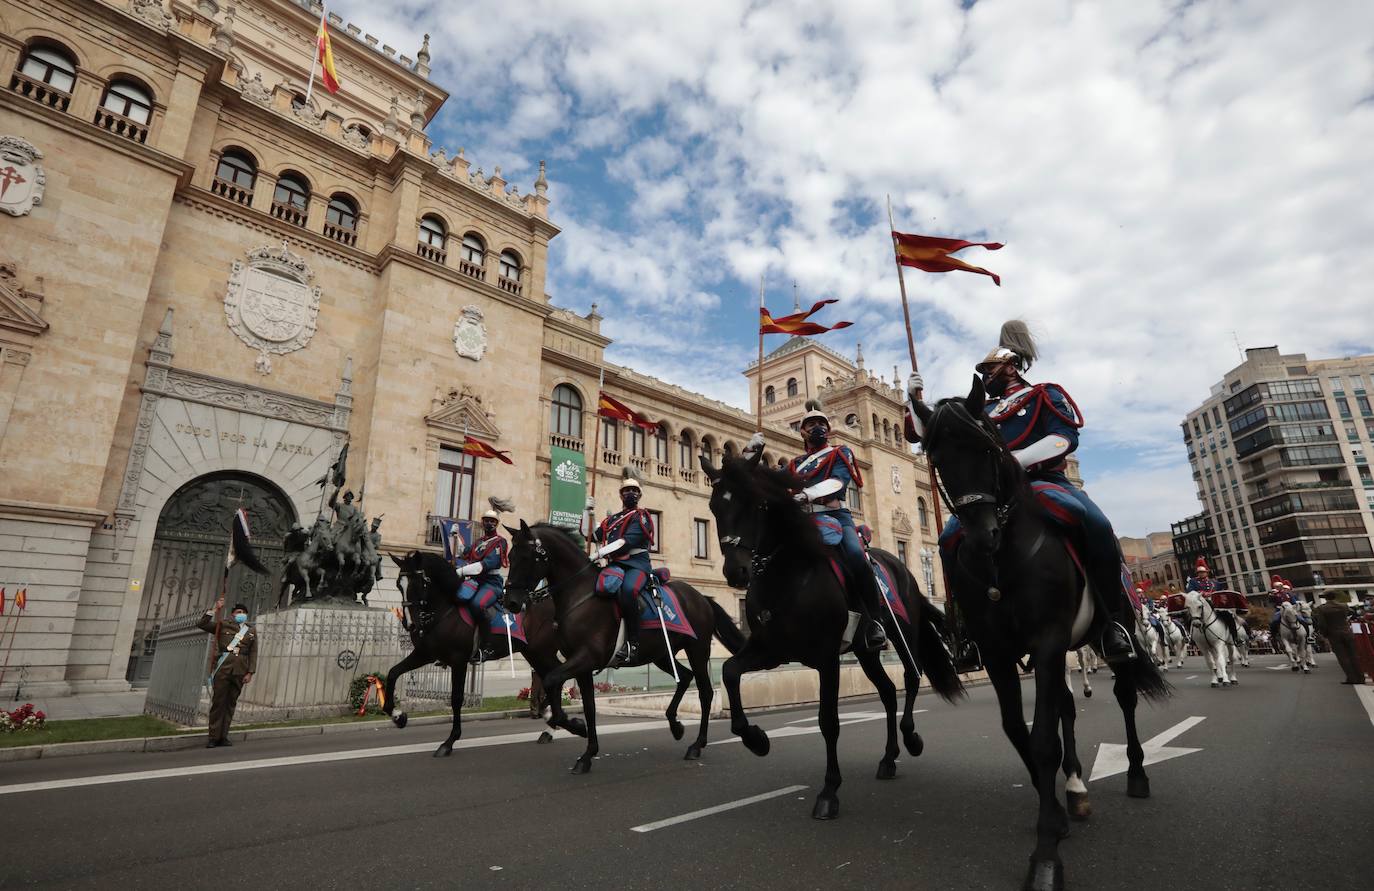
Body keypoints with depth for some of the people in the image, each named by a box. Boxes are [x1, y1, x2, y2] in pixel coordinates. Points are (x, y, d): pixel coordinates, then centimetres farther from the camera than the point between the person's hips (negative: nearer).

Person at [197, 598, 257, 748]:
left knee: (231, 703, 4)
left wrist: (250, 672, 1)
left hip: (239, 672, 2)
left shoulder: (251, 632, 15)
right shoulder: (223, 626, 12)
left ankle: (223, 737, 10)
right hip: (222, 668, -2)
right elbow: (201, 624, 1)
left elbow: (253, 654, 11)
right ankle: (214, 737, 4)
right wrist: (215, 610, -4)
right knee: (218, 701, -3)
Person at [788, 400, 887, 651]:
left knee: (855, 555, -31)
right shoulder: (795, 464, 26)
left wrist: (806, 494, -25)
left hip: (836, 515, -4)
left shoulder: (840, 453, 12)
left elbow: (837, 481, -8)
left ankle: (874, 620, -20)